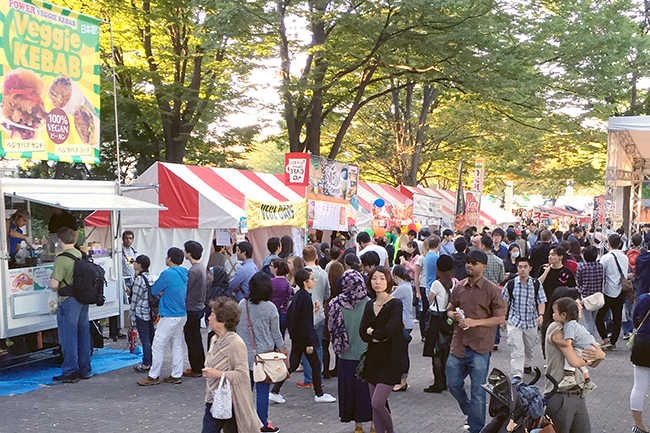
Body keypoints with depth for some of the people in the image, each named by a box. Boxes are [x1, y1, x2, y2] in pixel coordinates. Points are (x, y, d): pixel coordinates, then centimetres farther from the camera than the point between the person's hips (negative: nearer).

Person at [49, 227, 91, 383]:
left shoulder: (62, 259, -17)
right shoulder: (81, 255, 6)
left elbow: (53, 284, -21)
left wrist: (54, 287, -1)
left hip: (69, 301, -7)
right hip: (83, 299, 7)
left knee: (68, 337, 1)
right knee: (83, 335, 13)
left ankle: (70, 372, 6)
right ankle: (85, 370, 22)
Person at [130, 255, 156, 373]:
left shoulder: (139, 279, -16)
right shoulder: (149, 277, 9)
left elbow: (136, 297, -13)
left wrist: (132, 311, -3)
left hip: (141, 312, -9)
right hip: (150, 311, 9)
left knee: (144, 339, -4)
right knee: (151, 336, 13)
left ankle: (146, 365, 1)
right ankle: (152, 361, 21)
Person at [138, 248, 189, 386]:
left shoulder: (168, 273, -18)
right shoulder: (184, 273, 7)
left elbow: (154, 290, -8)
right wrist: (164, 292, 1)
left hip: (170, 317, -9)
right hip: (182, 314, 9)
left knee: (158, 346, 0)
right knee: (177, 345, 14)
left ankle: (154, 376, 6)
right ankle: (177, 375, 17)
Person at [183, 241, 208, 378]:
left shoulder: (193, 271, -22)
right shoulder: (202, 268, 8)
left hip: (191, 309, -9)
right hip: (199, 307, 9)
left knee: (192, 339, 0)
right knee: (196, 338, 18)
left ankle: (196, 369, 8)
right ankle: (200, 365, 27)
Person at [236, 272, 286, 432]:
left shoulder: (242, 304, -1)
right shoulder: (270, 308, -9)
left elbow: (237, 329, 7)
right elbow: (276, 335, -2)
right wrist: (283, 353, 8)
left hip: (245, 353, 3)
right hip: (264, 353, -3)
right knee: (263, 390, 4)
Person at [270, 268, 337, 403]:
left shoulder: (297, 295, 8)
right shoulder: (306, 297, -20)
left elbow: (289, 315, 17)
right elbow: (306, 323, -22)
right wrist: (309, 343, -20)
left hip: (296, 337, 9)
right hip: (304, 338, -9)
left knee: (293, 364, 14)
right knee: (316, 364, 5)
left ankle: (275, 391, 14)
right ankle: (319, 394, 17)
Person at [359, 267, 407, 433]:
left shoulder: (396, 304, -8)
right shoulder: (369, 306, 11)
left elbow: (390, 329, -19)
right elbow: (362, 332, 1)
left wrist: (373, 333, -3)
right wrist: (380, 337, -15)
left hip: (391, 360, -6)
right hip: (373, 358, 6)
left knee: (377, 403, -12)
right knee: (374, 405, 7)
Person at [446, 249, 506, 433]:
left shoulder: (492, 290, -6)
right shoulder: (459, 287, 7)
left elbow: (500, 318, -8)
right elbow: (449, 310, 18)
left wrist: (475, 322, -17)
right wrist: (454, 315, -6)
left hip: (479, 348, -5)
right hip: (458, 345, 5)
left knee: (478, 393, 2)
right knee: (453, 383, 11)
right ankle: (470, 412, 38)